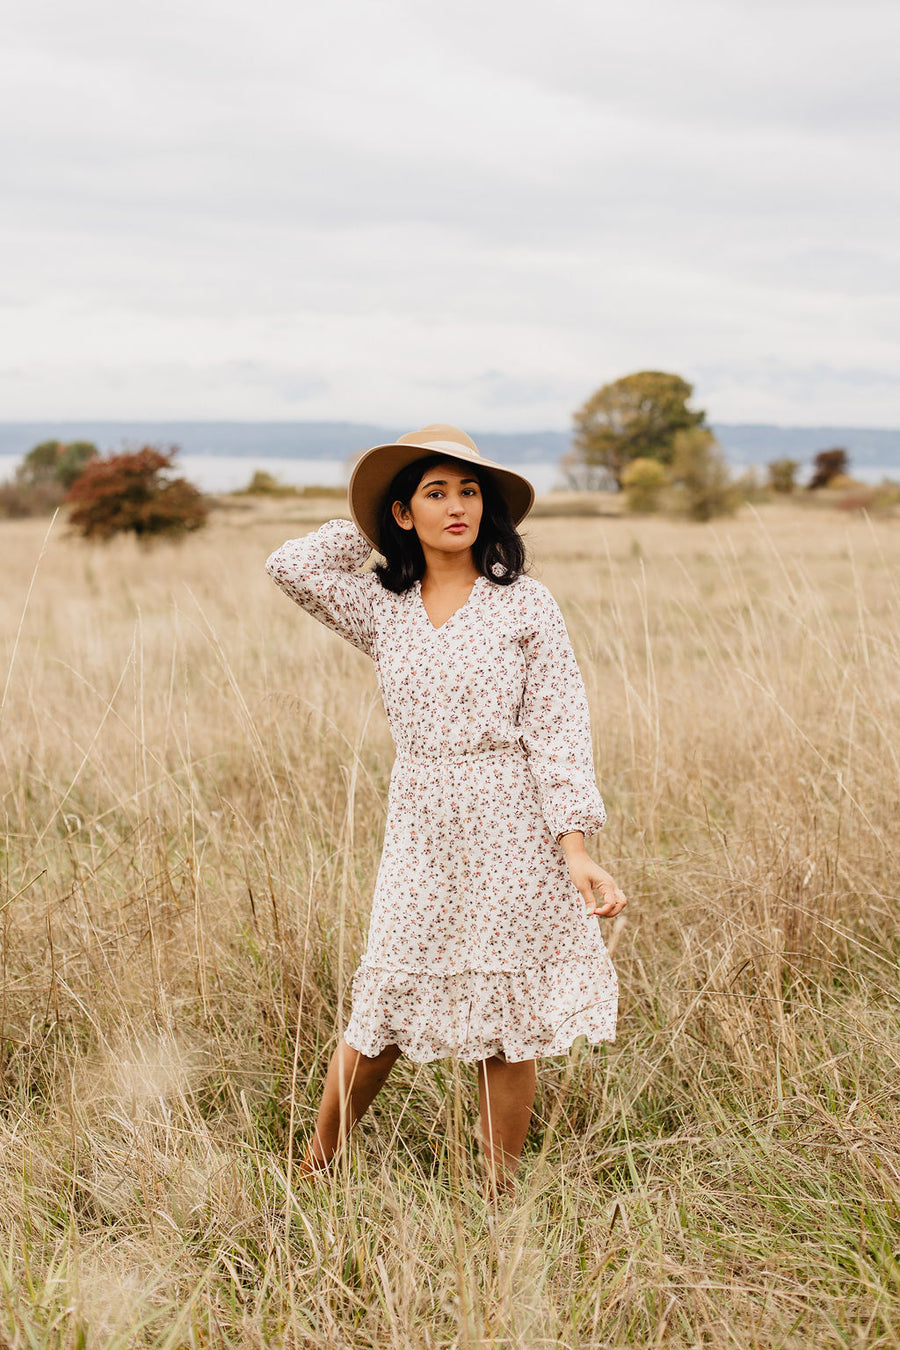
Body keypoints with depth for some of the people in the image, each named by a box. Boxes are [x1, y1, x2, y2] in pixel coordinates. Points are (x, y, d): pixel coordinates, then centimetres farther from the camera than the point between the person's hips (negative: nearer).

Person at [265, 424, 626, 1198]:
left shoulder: (526, 604, -1)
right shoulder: (383, 610, 9)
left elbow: (557, 728, -5)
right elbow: (290, 566, -2)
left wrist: (577, 849, -13)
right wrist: (378, 529, 9)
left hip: (510, 834, -2)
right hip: (419, 833, 2)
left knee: (507, 1024, 4)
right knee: (383, 1015, 4)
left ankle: (498, 1201, 18)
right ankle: (311, 1176, 23)